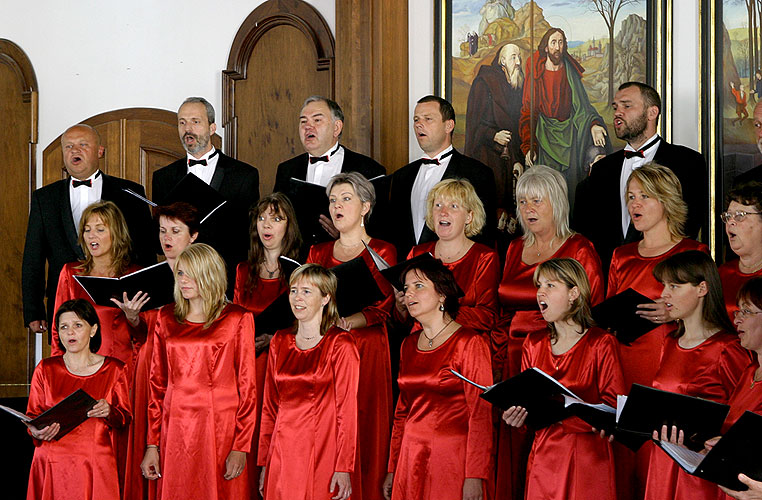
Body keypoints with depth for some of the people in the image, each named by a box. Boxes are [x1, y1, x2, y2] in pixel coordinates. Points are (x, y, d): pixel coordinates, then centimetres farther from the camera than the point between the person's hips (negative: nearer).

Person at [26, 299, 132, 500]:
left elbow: (126, 418, 6)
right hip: (52, 464, 0)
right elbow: (33, 415, 9)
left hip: (97, 464, 0)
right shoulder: (46, 369, 7)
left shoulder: (114, 369, 5)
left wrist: (109, 412, -16)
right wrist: (36, 431, -14)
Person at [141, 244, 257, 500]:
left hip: (219, 428, -3)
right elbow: (157, 383, 11)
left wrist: (240, 447, -9)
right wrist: (152, 444, 6)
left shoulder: (237, 320, -1)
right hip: (174, 430, 3)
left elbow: (247, 386, -3)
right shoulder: (167, 318, 10)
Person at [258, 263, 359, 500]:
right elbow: (269, 406, 13)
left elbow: (347, 410, -9)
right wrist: (264, 463, 10)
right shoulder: (280, 341, 10)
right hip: (283, 451, 5)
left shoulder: (340, 345, -6)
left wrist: (344, 468, -14)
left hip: (322, 450, -4)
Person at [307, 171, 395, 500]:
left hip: (367, 351, -3)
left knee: (364, 430, -6)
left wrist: (344, 322, -23)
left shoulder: (381, 253, 4)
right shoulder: (318, 253, 17)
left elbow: (381, 309, -7)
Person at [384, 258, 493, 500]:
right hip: (412, 459, 6)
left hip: (453, 458, -6)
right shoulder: (409, 345, 12)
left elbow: (481, 412, -12)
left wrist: (475, 477, -17)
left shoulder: (469, 343, -8)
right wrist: (393, 469, 13)